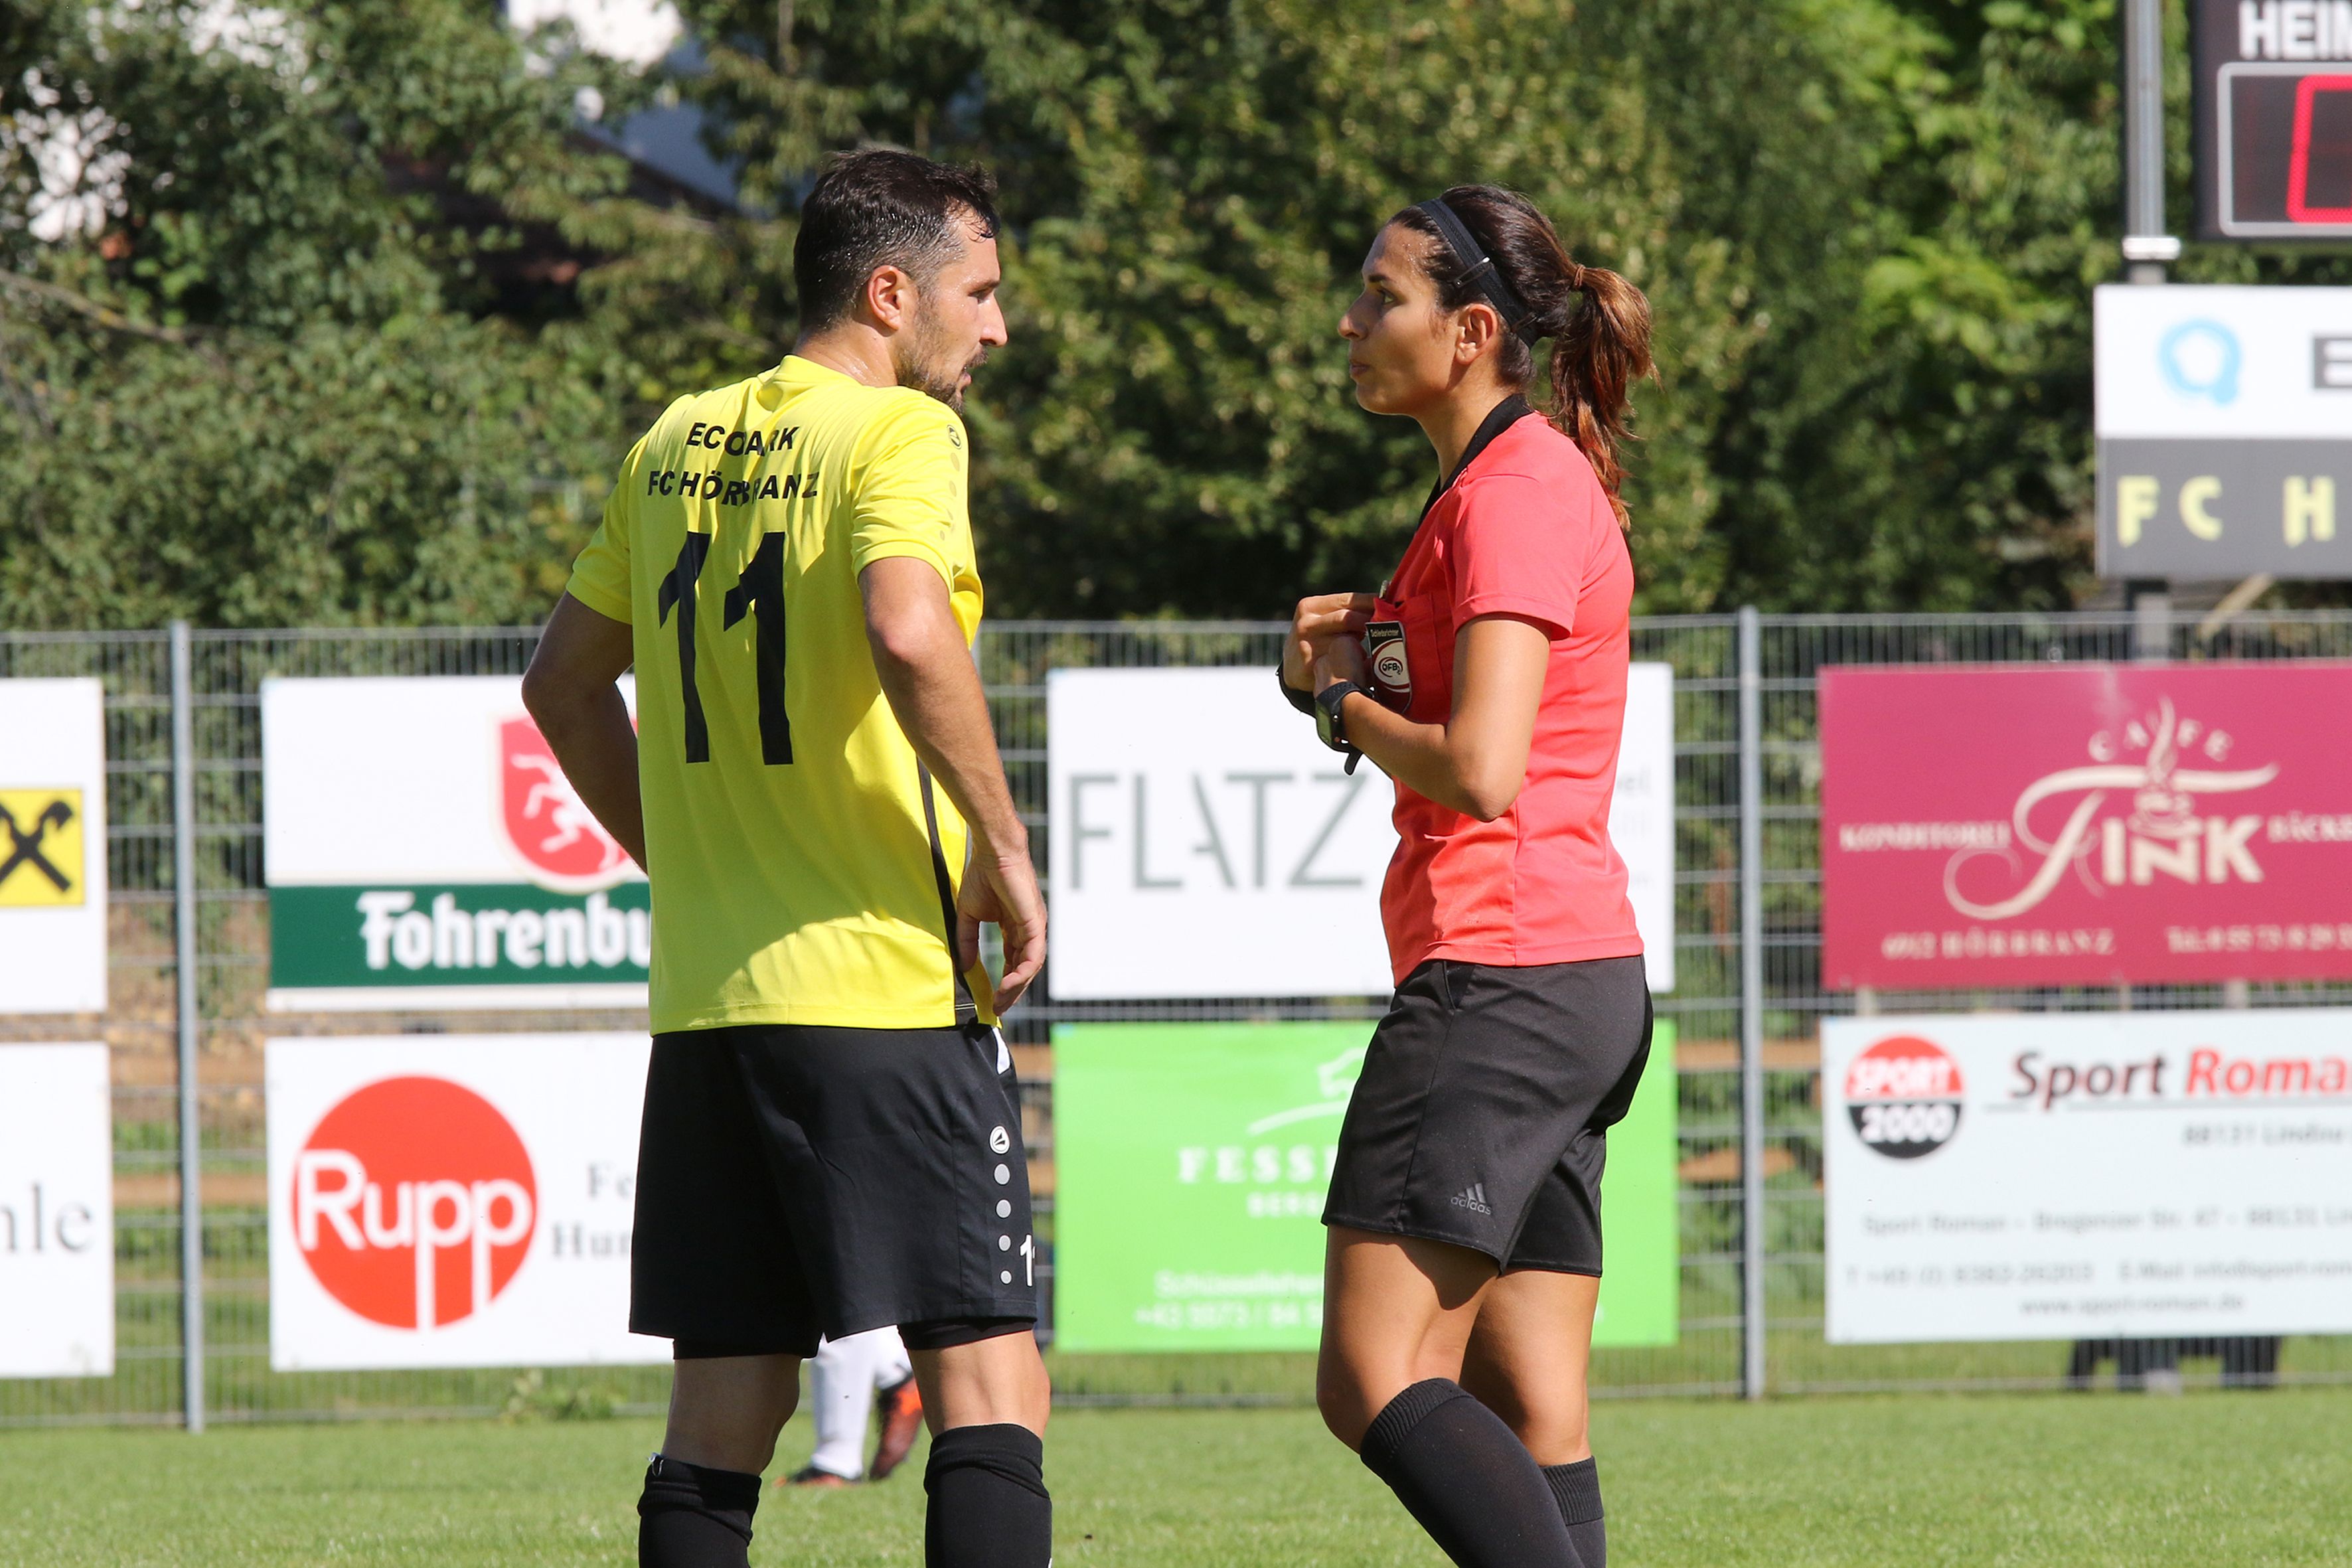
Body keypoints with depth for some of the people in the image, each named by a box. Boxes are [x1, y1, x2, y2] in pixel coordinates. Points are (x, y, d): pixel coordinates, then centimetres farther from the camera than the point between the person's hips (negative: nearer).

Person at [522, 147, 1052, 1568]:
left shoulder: (678, 443, 15)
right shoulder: (899, 429, -7)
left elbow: (565, 683, 23)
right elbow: (909, 632, -25)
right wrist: (1002, 846, -15)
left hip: (703, 998, 7)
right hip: (886, 984, -7)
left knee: (724, 1412, 8)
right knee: (990, 1386, -6)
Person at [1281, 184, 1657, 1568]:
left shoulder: (1518, 495, -12)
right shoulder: (1516, 480, 19)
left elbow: (1479, 770, -21)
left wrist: (1348, 707, -4)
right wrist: (1348, 662, 7)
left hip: (1501, 974, -10)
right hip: (1580, 981, 10)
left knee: (1375, 1381, -13)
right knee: (1527, 1414, 5)